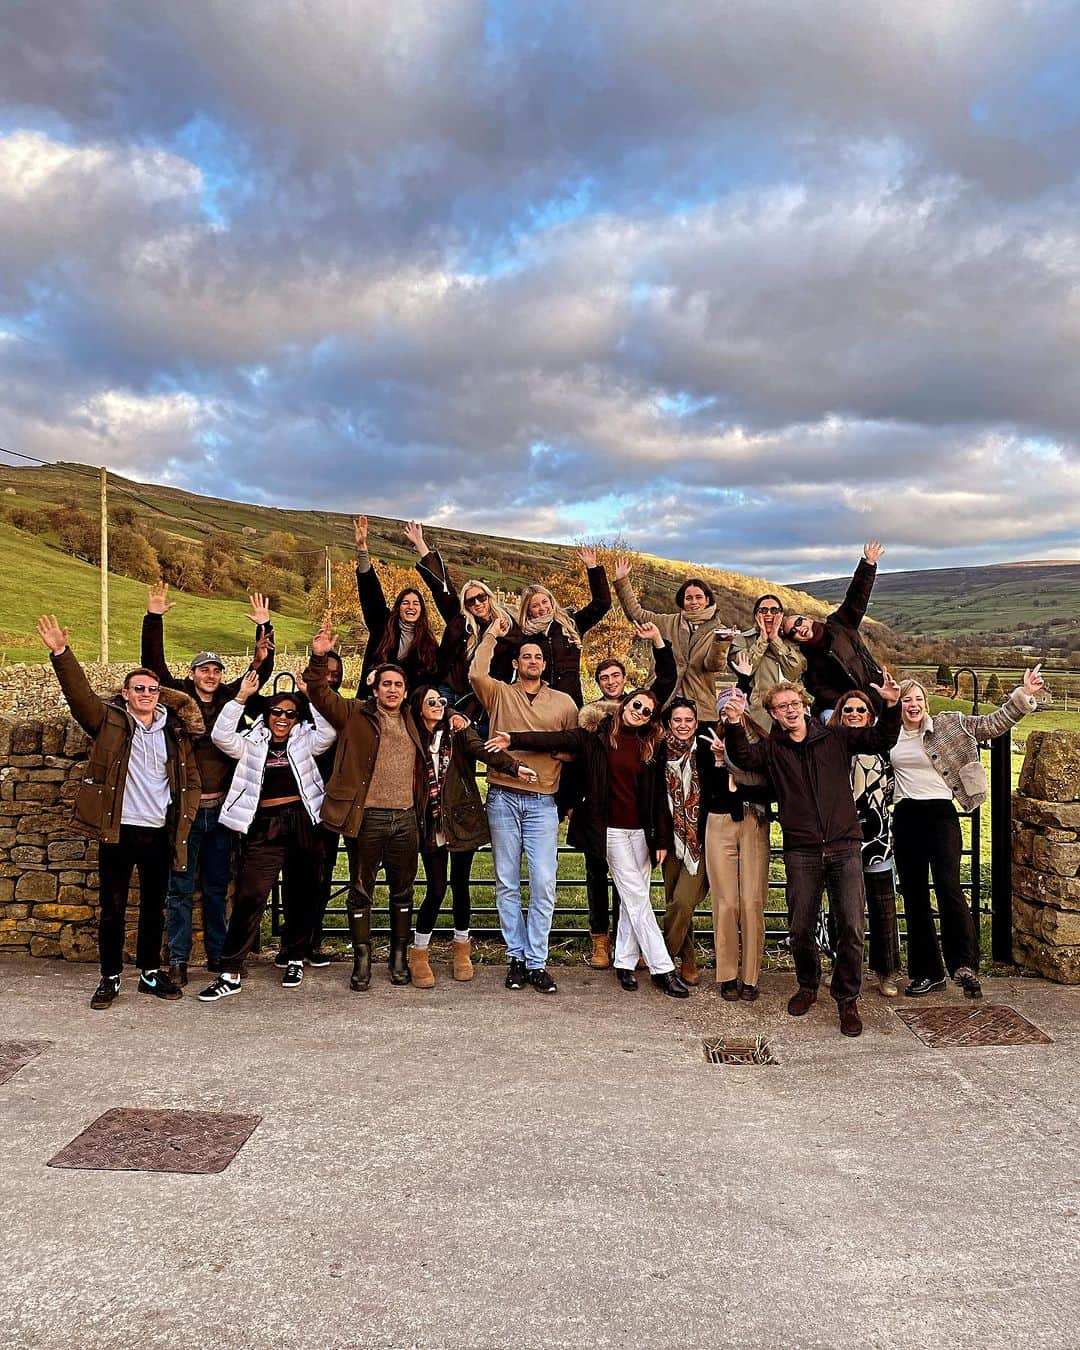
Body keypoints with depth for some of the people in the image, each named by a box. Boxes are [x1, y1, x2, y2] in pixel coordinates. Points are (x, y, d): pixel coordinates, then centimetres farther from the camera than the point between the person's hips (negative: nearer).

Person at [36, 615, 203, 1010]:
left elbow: (191, 781, 12)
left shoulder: (176, 732, 7)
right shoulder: (108, 722, 1)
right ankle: (110, 978, 18)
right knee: (112, 908, 5)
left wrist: (183, 819, 1)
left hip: (160, 833, 3)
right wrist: (60, 653, -27)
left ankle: (151, 972, 27)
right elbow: (79, 693, -14)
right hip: (118, 831, -2)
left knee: (154, 906, 13)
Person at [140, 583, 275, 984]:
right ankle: (178, 959, 11)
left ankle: (217, 953, 22)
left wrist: (264, 628, -3)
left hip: (221, 808, 3)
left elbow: (262, 669, 7)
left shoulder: (230, 698, 7)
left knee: (216, 887, 13)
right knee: (181, 887, 3)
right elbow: (153, 664, -7)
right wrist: (153, 618, -15)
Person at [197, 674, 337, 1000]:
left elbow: (329, 732, -8)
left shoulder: (305, 741, 10)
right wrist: (241, 697, -11)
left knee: (300, 897, 10)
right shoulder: (252, 743, 10)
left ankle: (295, 960, 26)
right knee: (248, 898, -6)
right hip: (264, 829, -1)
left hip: (302, 825, 1)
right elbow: (221, 736, -6)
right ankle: (230, 973, -2)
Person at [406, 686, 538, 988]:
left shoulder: (458, 731, -1)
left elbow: (482, 749, -18)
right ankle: (418, 955, 15)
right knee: (436, 889, -2)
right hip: (432, 824, 0)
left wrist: (515, 767, -35)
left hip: (462, 819, 0)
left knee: (460, 885, 7)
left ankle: (461, 949, 26)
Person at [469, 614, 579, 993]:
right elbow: (476, 674, -15)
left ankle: (537, 963, 5)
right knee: (507, 883, 6)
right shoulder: (500, 693, 5)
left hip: (543, 801, 0)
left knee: (543, 884, -4)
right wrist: (492, 634, -7)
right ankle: (516, 958, 16)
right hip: (503, 798, 0)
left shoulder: (564, 703, 9)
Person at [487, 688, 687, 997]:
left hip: (642, 831, 3)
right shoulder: (598, 736, -2)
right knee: (637, 897, -1)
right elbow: (556, 739, -10)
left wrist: (662, 839, 4)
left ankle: (625, 963, 20)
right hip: (613, 830, -3)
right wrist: (514, 740, -21)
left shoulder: (649, 748, 5)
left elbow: (659, 795, 6)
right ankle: (662, 968, 5)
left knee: (634, 898, 8)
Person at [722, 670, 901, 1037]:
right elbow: (744, 757, -14)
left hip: (845, 846, 0)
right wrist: (734, 725, -33)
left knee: (851, 927, -3)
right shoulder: (771, 747, 5)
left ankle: (847, 999, 16)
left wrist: (890, 707, -18)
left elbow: (880, 739, 0)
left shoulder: (835, 737, 8)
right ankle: (808, 986, 34)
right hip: (801, 851, 0)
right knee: (800, 929, 7)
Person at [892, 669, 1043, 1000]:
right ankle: (927, 973, 18)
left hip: (939, 814, -4)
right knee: (914, 897, 8)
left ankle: (965, 966, -8)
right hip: (905, 818, 4)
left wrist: (1023, 695, -14)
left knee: (948, 889, -18)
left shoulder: (947, 725, 1)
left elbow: (991, 725, -4)